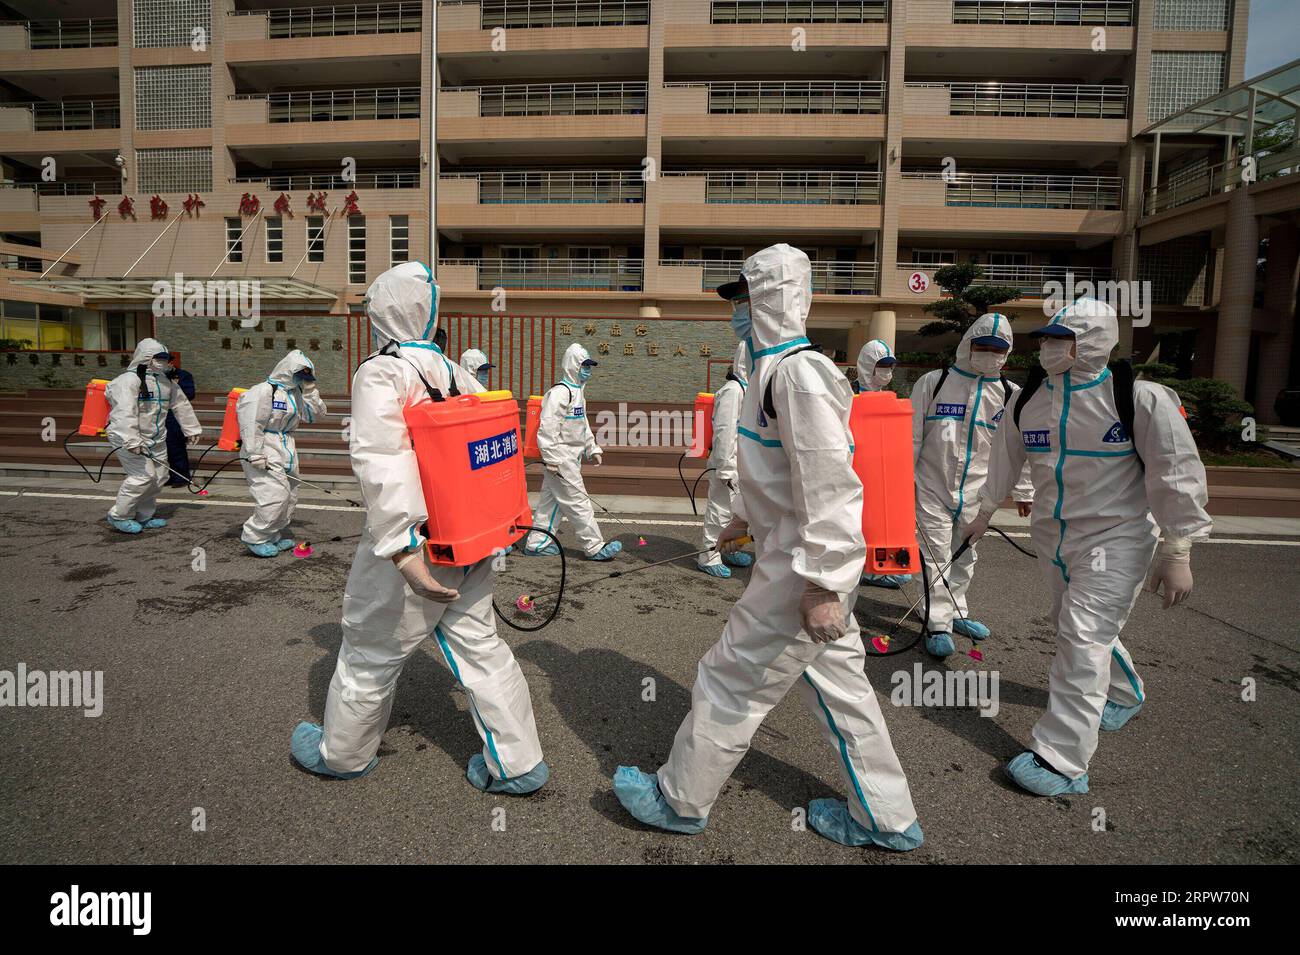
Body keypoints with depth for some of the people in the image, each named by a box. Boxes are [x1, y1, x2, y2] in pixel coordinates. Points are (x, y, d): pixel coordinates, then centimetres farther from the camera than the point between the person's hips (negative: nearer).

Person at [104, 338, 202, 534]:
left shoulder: (166, 382, 12)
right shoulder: (129, 380, -15)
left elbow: (181, 405, 22)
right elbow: (125, 412, -27)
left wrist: (192, 429, 24)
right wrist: (131, 440, -36)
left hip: (156, 439, 8)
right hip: (128, 437, -8)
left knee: (160, 476, 9)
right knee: (143, 475, -15)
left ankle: (143, 516, 25)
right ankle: (119, 516, 2)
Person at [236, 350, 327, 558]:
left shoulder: (295, 394, 14)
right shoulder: (264, 391, -13)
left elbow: (316, 414, 11)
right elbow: (251, 423, -18)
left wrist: (310, 389, 0)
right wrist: (255, 454, -21)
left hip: (286, 452, 9)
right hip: (266, 453, -9)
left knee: (289, 497, 12)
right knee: (275, 495, -15)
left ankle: (276, 536, 25)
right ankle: (255, 538, -2)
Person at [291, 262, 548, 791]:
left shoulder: (380, 374, -13)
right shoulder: (456, 372, 8)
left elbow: (381, 464, -26)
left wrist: (401, 548, -31)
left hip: (417, 545, -6)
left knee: (369, 652, 14)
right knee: (478, 645, 14)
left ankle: (342, 753, 36)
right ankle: (518, 763, 19)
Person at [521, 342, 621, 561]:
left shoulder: (578, 392, 17)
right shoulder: (560, 392, -17)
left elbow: (583, 425, 27)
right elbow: (548, 427, -22)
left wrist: (592, 449, 22)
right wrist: (552, 460, -22)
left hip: (572, 456, 10)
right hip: (562, 457, -10)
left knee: (551, 500, 14)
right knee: (578, 502, -4)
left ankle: (537, 543, 22)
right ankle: (595, 547, 3)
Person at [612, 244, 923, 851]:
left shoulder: (797, 373, -20)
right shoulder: (777, 368, 13)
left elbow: (827, 486, -26)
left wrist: (821, 587, -26)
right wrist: (745, 519, 31)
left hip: (801, 569, -10)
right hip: (801, 557, 10)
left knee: (731, 680, 4)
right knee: (836, 681, 18)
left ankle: (680, 800, 24)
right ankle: (886, 818, 32)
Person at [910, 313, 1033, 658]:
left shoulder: (1010, 395, 3)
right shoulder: (933, 382, -4)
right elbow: (912, 436, -1)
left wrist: (1022, 491, 12)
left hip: (975, 493, 3)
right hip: (932, 487, -3)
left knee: (964, 555, 15)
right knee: (936, 556, -2)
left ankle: (955, 613, 33)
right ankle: (938, 625, 8)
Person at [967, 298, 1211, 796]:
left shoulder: (1140, 398, -15)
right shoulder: (1028, 401, 1)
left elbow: (1176, 475, -13)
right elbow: (1006, 461, 15)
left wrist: (1177, 552, -14)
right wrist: (984, 514, 23)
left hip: (1115, 538, -6)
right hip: (1052, 537, 7)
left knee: (1083, 637, -15)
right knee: (1075, 629, 20)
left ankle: (1061, 759, -9)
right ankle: (1125, 693, 51)